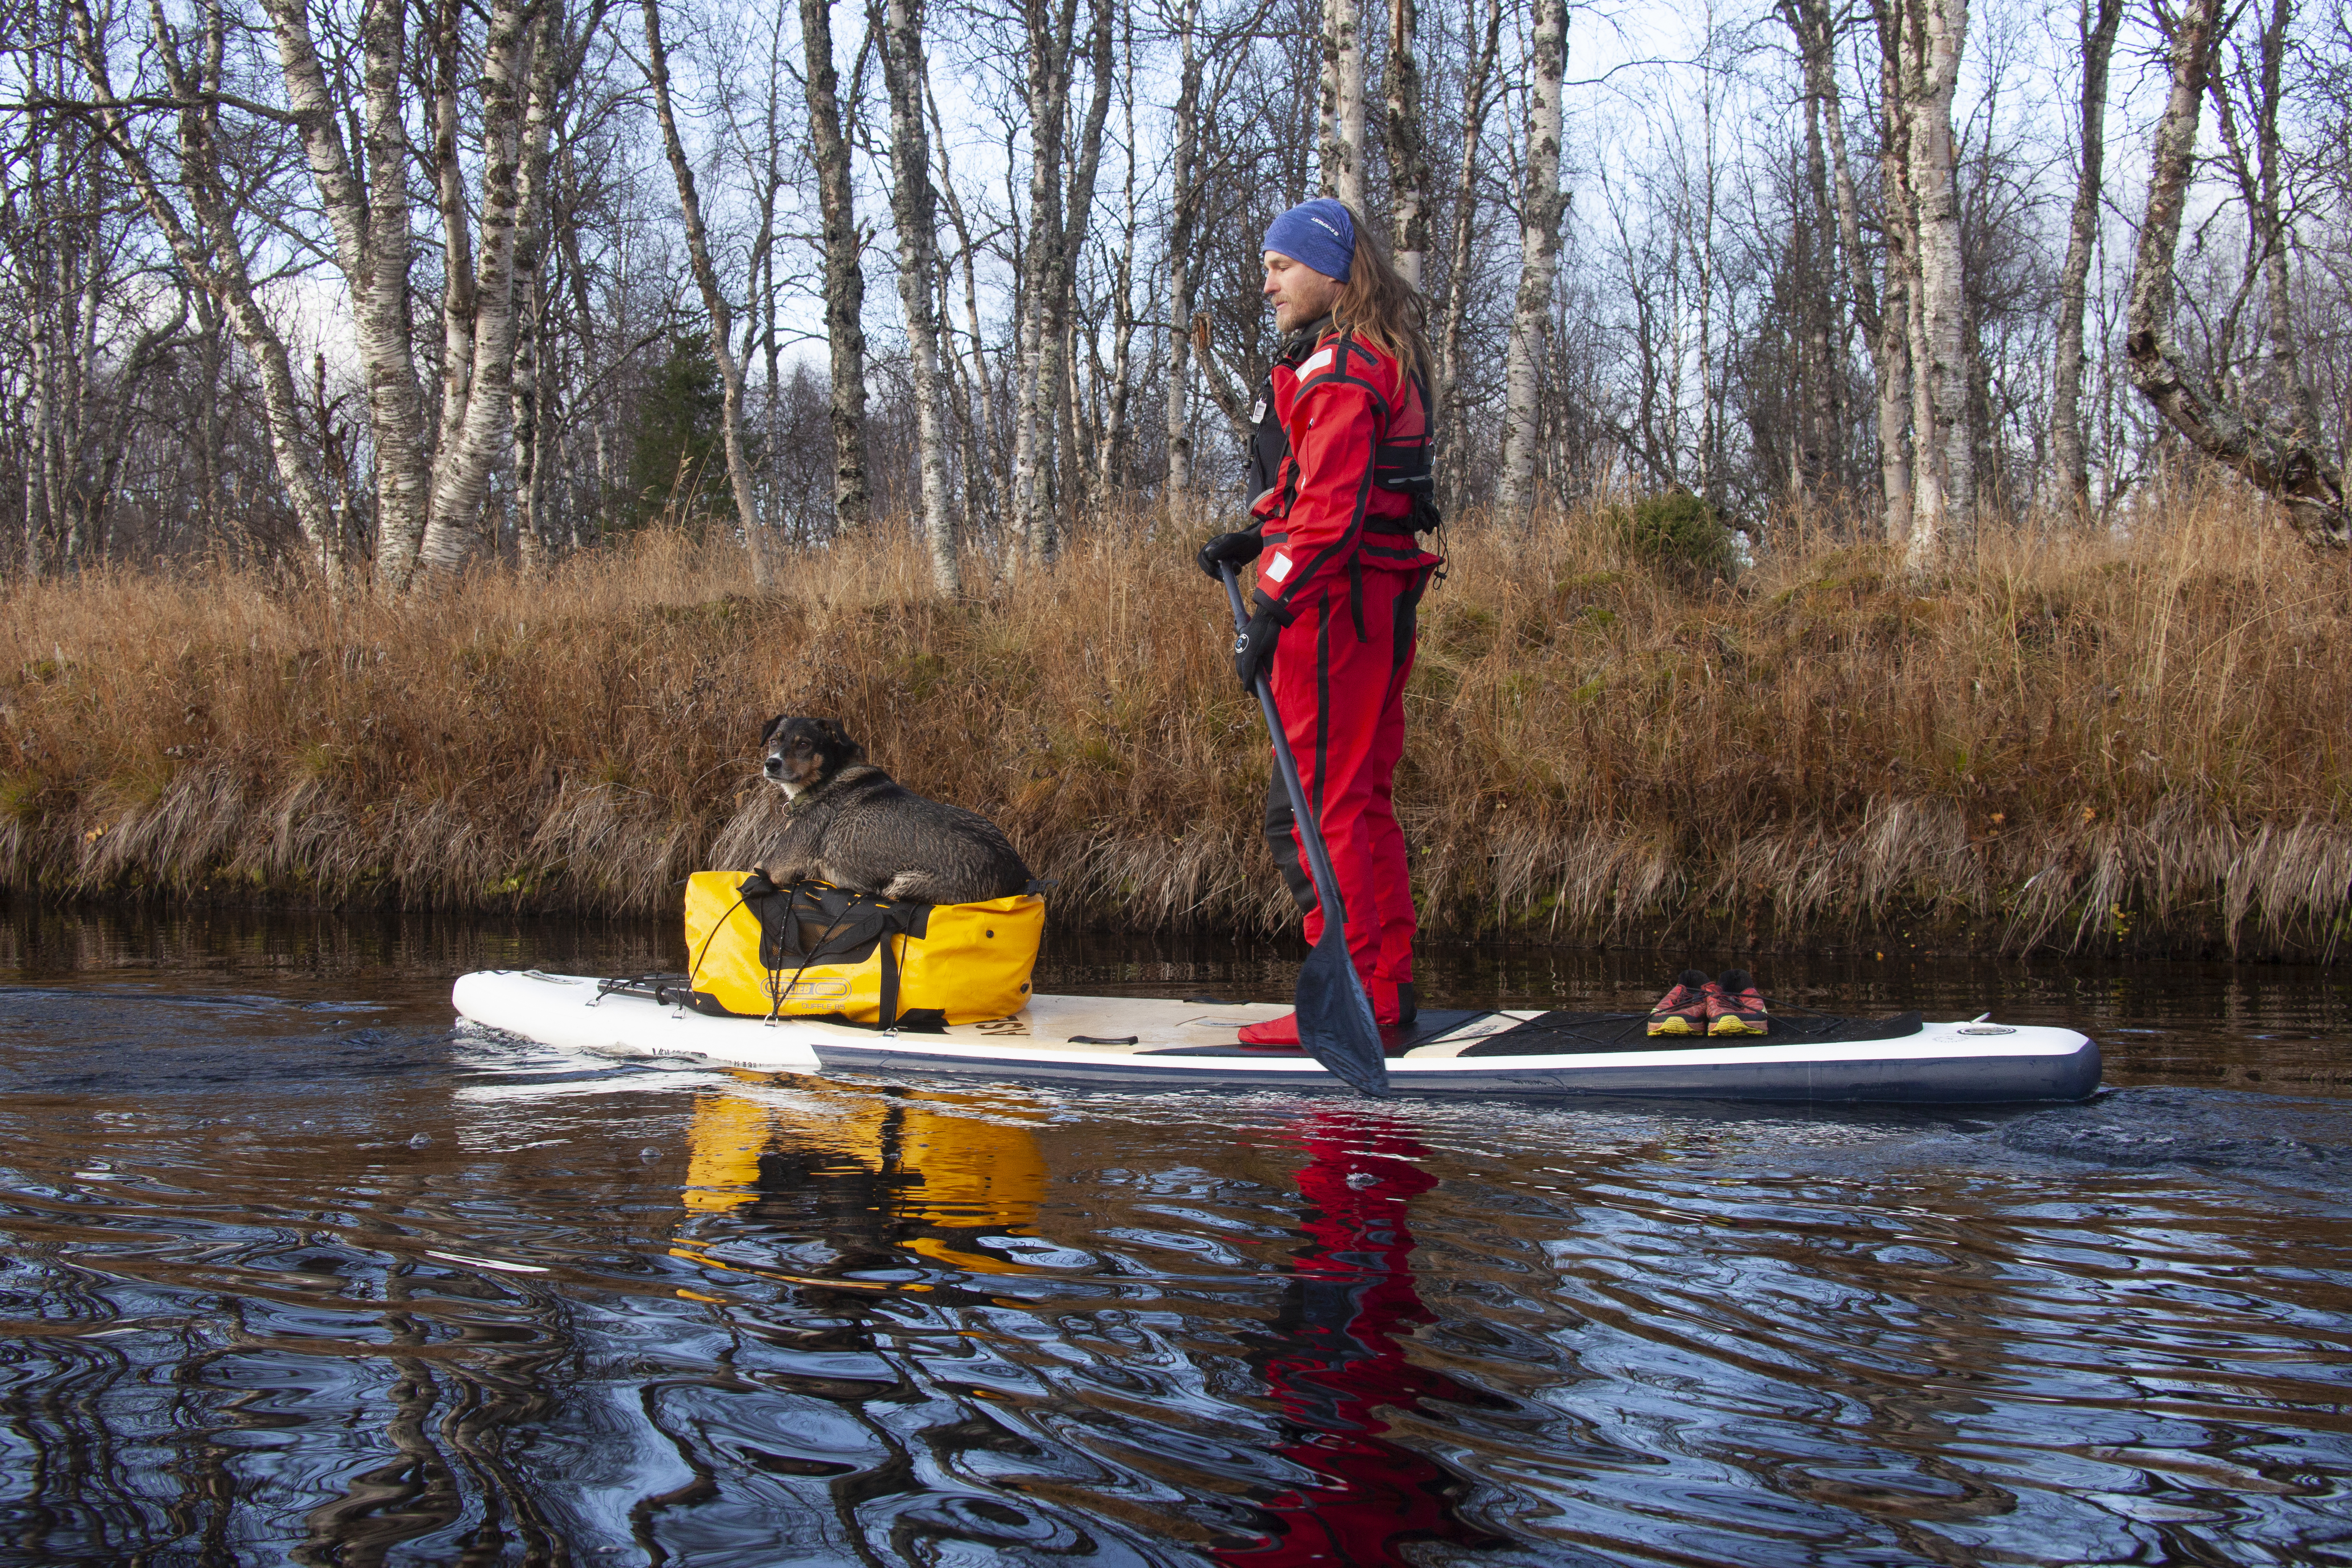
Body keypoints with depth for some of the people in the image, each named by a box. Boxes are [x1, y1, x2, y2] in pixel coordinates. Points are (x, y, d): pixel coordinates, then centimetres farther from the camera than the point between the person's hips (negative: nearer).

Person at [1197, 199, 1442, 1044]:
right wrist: (1258, 541, 18)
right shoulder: (1379, 356, 20)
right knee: (1361, 800, 15)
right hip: (1379, 602, 11)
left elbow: (1333, 506, -21)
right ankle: (1387, 988, 19)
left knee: (1315, 807, -8)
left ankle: (1350, 997, -7)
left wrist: (1271, 608, -22)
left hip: (1334, 603, -11)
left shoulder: (1337, 367, -13)